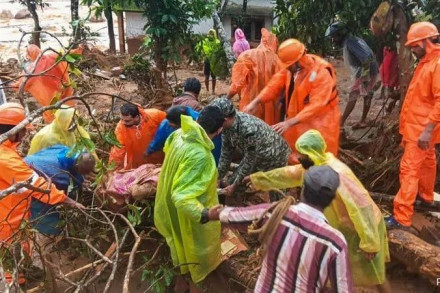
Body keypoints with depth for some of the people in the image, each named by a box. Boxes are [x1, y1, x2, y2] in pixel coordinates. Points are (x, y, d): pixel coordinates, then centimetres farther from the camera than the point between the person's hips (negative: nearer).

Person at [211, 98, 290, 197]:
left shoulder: (249, 130, -40)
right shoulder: (227, 125, -17)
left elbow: (249, 162, -28)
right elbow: (226, 153, -5)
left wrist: (234, 186, -17)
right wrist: (218, 178, -2)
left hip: (274, 158, -7)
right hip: (253, 157, 8)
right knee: (231, 183, 8)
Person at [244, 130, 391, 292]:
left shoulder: (337, 174, -34)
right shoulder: (311, 167, -7)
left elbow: (361, 207, -32)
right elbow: (287, 174, 9)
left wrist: (369, 242, -27)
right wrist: (257, 178, 16)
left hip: (362, 227, -8)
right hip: (342, 226, 8)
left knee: (374, 275, 9)